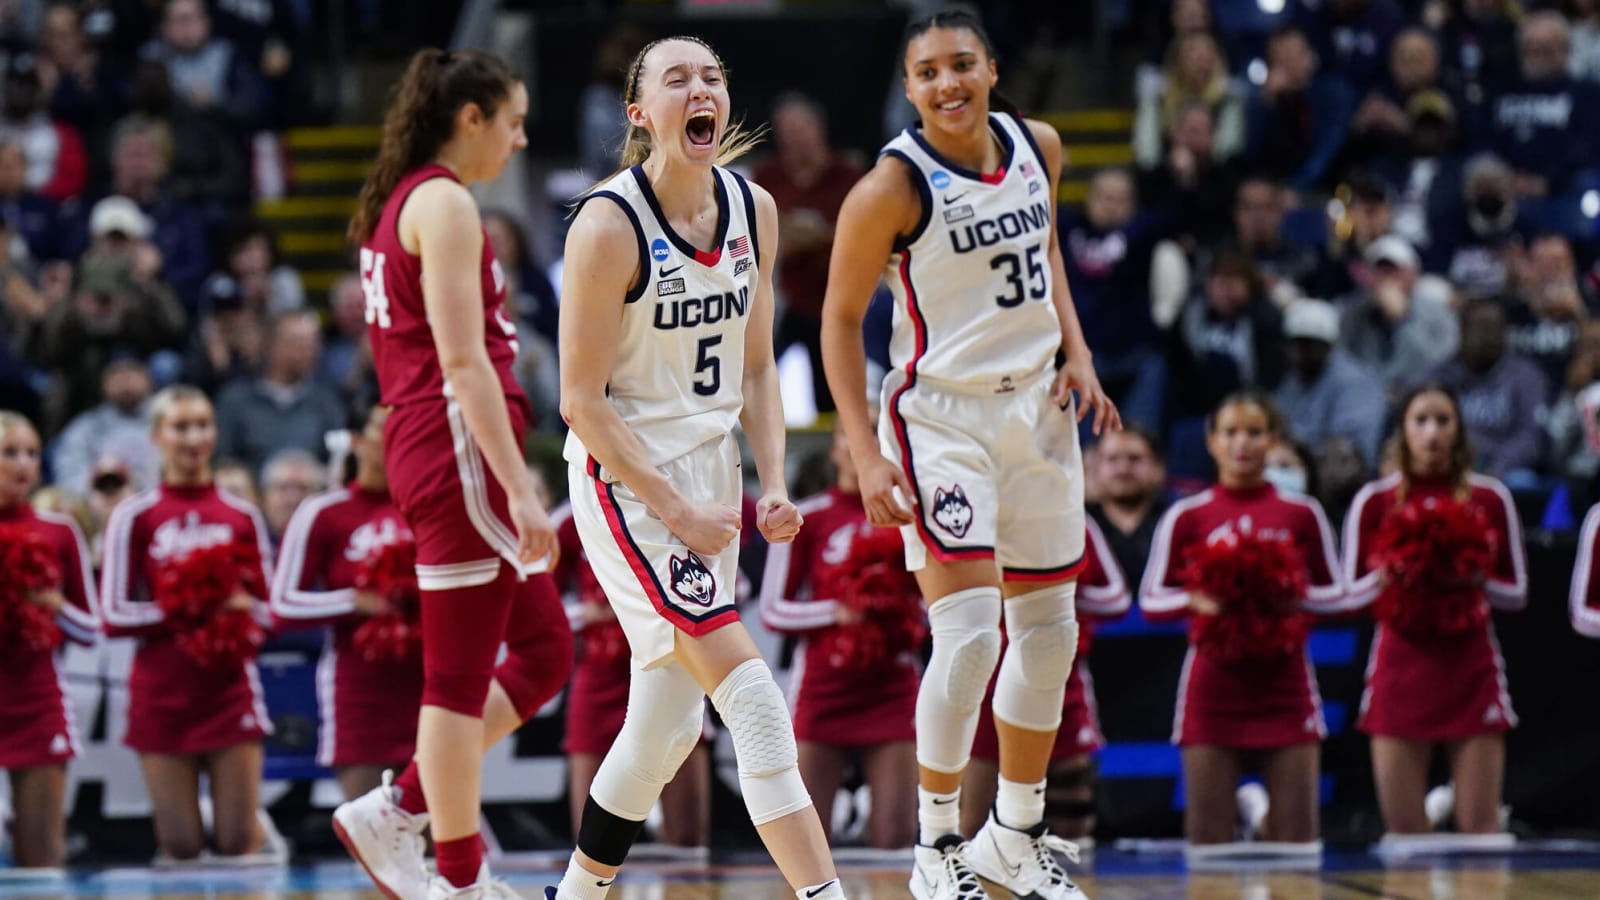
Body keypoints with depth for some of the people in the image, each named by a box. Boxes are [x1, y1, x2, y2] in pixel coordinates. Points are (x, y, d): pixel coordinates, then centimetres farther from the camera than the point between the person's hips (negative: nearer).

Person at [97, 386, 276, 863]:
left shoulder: (242, 515, 10)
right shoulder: (134, 516, 1)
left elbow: (269, 605, 13)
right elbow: (113, 616, -3)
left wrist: (238, 608, -10)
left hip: (231, 686, 1)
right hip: (163, 694, -1)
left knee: (239, 842, -3)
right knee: (180, 847, -3)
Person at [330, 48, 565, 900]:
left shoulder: (396, 205, 19)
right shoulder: (445, 203, -10)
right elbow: (463, 360, -17)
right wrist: (519, 487, -19)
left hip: (422, 447, 10)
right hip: (461, 446, -10)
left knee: (542, 656, 13)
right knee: (461, 676, -4)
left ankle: (397, 812, 12)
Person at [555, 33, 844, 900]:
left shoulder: (753, 210, 4)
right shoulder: (608, 225, -16)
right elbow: (583, 400, -15)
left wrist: (773, 484, 0)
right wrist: (674, 510, -18)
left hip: (709, 470, 7)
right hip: (628, 479, -7)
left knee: (665, 723, 11)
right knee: (751, 696, -16)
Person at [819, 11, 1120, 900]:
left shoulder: (1039, 148, -1)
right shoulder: (894, 186, -17)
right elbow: (842, 318, -10)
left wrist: (1076, 352, 4)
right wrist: (868, 457, -16)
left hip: (1036, 407, 7)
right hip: (942, 414, -6)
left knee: (1049, 630, 13)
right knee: (968, 630, -18)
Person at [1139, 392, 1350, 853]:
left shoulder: (1302, 514, 8)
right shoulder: (1186, 517, 5)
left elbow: (1337, 595, 11)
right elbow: (1151, 600, 6)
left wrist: (1294, 596, -10)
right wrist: (1195, 601, -15)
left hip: (1284, 679, 1)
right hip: (1213, 681, -1)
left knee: (1296, 836, -5)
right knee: (1208, 837, -5)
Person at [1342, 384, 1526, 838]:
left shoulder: (1491, 498, 5)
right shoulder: (1374, 501, 4)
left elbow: (1517, 592, 9)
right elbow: (1351, 590, 7)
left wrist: (1477, 580, -11)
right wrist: (1387, 575, -13)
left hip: (1470, 666, 0)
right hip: (1401, 666, 0)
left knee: (1480, 825, -6)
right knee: (1404, 830, -2)